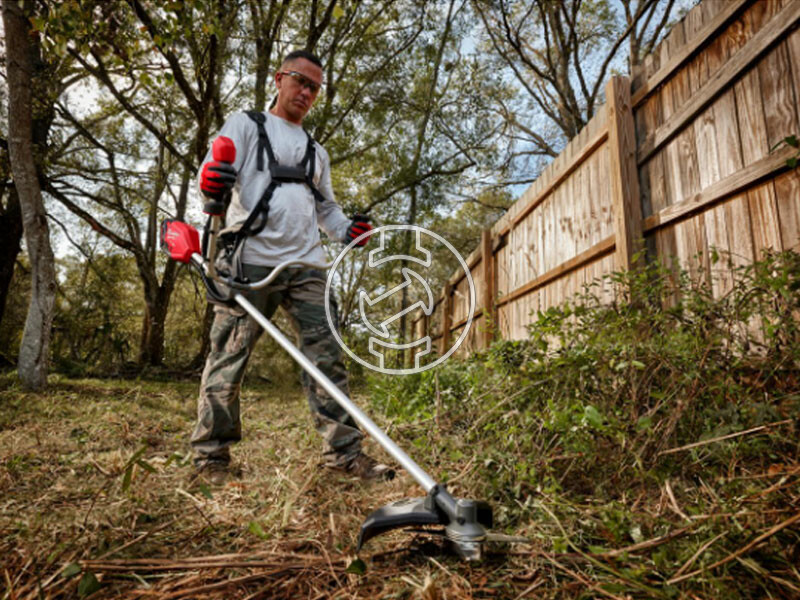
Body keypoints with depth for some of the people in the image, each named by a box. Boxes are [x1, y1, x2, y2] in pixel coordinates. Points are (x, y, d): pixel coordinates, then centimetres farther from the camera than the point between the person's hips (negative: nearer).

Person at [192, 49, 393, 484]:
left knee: (327, 357, -1)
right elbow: (213, 172, -1)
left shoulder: (316, 151, 29)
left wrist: (347, 230, 8)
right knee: (228, 358, -2)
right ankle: (211, 454, 11)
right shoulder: (246, 125, 13)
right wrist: (210, 180, -27)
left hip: (306, 265, 5)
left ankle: (343, 450, 4)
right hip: (251, 261, -4)